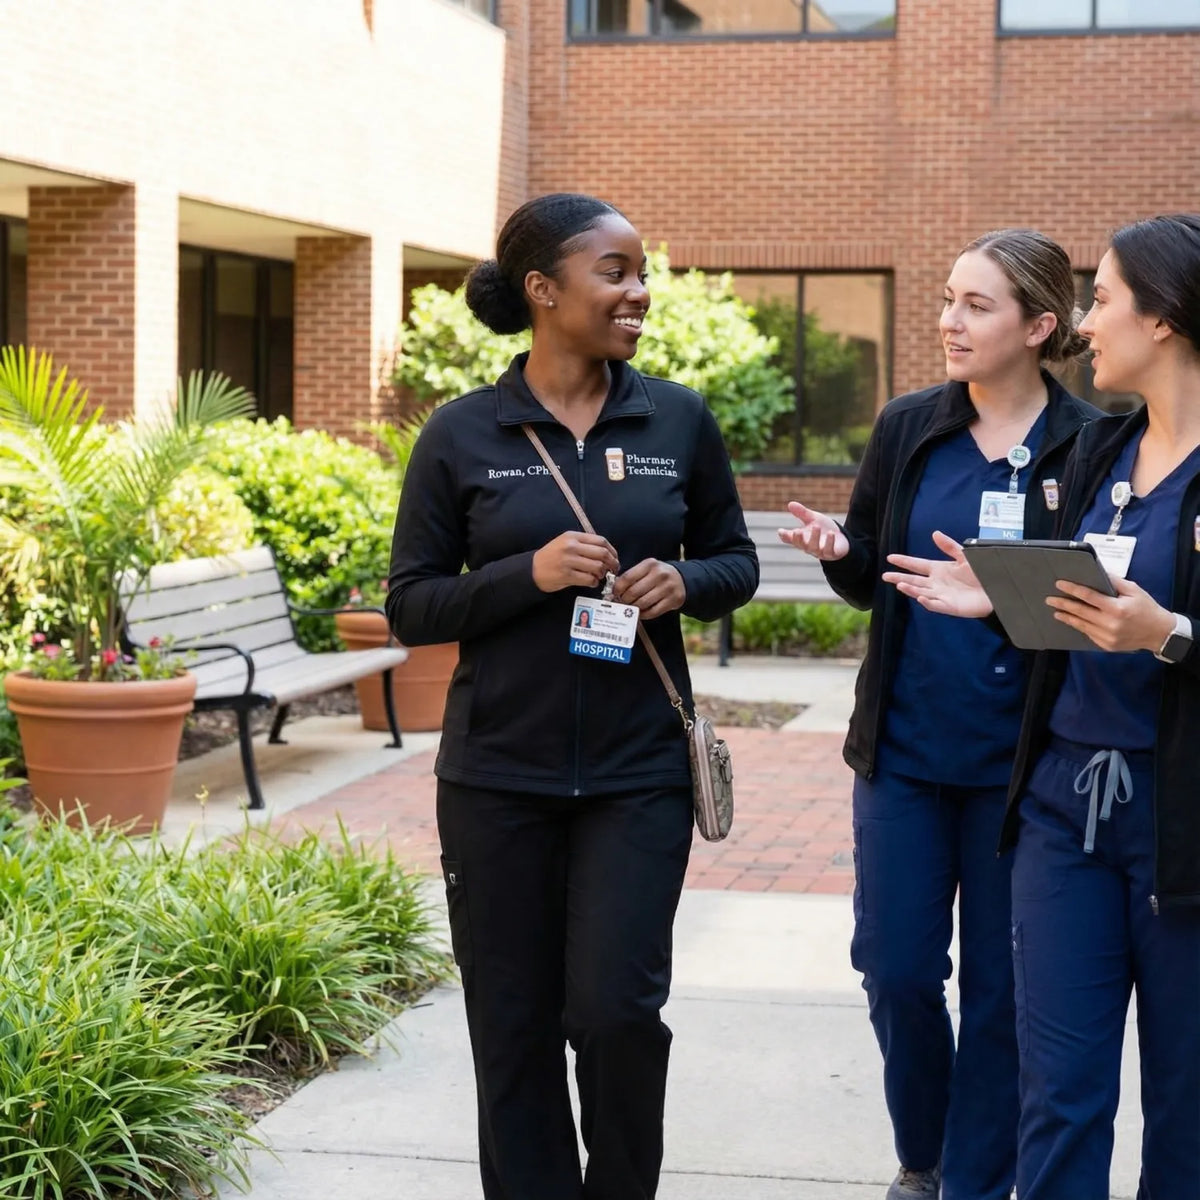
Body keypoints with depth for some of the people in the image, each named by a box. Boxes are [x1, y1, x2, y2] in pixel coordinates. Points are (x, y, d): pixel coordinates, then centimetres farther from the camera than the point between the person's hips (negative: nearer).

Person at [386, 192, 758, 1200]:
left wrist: (685, 581, -11)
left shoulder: (679, 419, 2)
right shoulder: (461, 435, -2)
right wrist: (530, 574, -17)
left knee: (616, 1009, -5)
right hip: (499, 773, 0)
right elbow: (411, 606, -1)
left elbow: (736, 564, 12)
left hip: (639, 769, 0)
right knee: (514, 1027, 6)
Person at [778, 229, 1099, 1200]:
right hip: (905, 749, 3)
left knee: (1000, 986, 7)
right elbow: (871, 579, 10)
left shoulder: (1089, 447, -7)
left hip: (1019, 762, -3)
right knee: (897, 970, 6)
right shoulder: (908, 427, 2)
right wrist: (837, 550, -12)